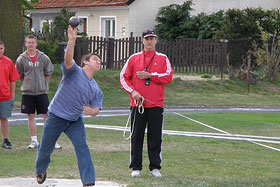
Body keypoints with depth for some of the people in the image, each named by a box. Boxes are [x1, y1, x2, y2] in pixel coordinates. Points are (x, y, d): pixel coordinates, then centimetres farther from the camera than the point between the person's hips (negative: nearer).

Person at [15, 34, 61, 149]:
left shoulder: (44, 58, 0)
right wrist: (28, 85, 6)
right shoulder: (21, 59, 0)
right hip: (27, 93, 0)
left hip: (42, 92, 0)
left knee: (47, 116, -1)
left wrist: (42, 85, 6)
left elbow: (48, 74, 9)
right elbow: (20, 76, 10)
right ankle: (34, 141, 11)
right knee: (31, 116, 4)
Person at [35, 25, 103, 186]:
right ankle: (41, 171, 39)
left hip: (75, 120, 4)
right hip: (56, 117, -4)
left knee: (82, 147, -14)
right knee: (45, 149, 8)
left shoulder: (96, 89, 5)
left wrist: (92, 111, -26)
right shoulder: (74, 72, -11)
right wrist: (71, 41, -48)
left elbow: (96, 108, 0)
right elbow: (68, 60, -31)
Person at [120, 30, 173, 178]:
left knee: (155, 137, 0)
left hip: (156, 105, 0)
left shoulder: (163, 58, 8)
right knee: (136, 137, 1)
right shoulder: (134, 58, 9)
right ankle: (136, 168, 8)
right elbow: (123, 77, 6)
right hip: (137, 104, 0)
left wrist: (149, 75, -11)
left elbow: (168, 77, -5)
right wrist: (132, 91, -8)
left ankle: (155, 167, 7)